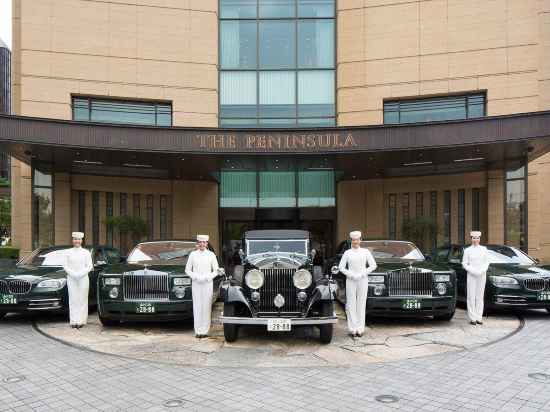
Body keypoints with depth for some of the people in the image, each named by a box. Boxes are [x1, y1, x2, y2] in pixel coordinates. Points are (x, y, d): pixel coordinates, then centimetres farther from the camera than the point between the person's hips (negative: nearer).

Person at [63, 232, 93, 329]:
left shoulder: (86, 252, 5)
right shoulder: (68, 252, 8)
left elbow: (89, 266, 1)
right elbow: (65, 265, 4)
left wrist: (80, 274, -11)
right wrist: (73, 274, -10)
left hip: (83, 278, -1)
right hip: (71, 278, 1)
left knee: (82, 299, -1)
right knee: (73, 299, -1)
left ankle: (81, 321, 2)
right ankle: (73, 321, 2)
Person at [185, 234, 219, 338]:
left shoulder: (211, 255, 5)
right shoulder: (193, 254, 6)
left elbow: (216, 271, 6)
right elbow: (187, 270, 8)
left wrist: (207, 277, -8)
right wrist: (196, 277, -7)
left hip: (208, 284, 0)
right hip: (196, 284, 0)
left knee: (206, 307, -2)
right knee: (197, 307, -1)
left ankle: (205, 331, 4)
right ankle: (198, 331, 3)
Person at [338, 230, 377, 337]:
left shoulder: (365, 252, 6)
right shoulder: (347, 253, 5)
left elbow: (373, 265, 3)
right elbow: (341, 267, 4)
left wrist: (362, 274, -6)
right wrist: (351, 275, -8)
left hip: (362, 280, 0)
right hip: (350, 280, 0)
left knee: (361, 304, 1)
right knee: (351, 304, -2)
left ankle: (360, 328, 6)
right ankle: (353, 328, 2)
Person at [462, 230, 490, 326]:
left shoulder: (484, 249, 7)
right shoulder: (467, 250, 1)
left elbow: (486, 263, 7)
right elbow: (464, 264, 0)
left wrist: (482, 271, -10)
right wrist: (473, 271, -13)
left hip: (482, 275, 2)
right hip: (471, 276, -2)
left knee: (480, 296, 5)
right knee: (471, 297, -3)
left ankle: (479, 318, 10)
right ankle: (472, 318, 1)